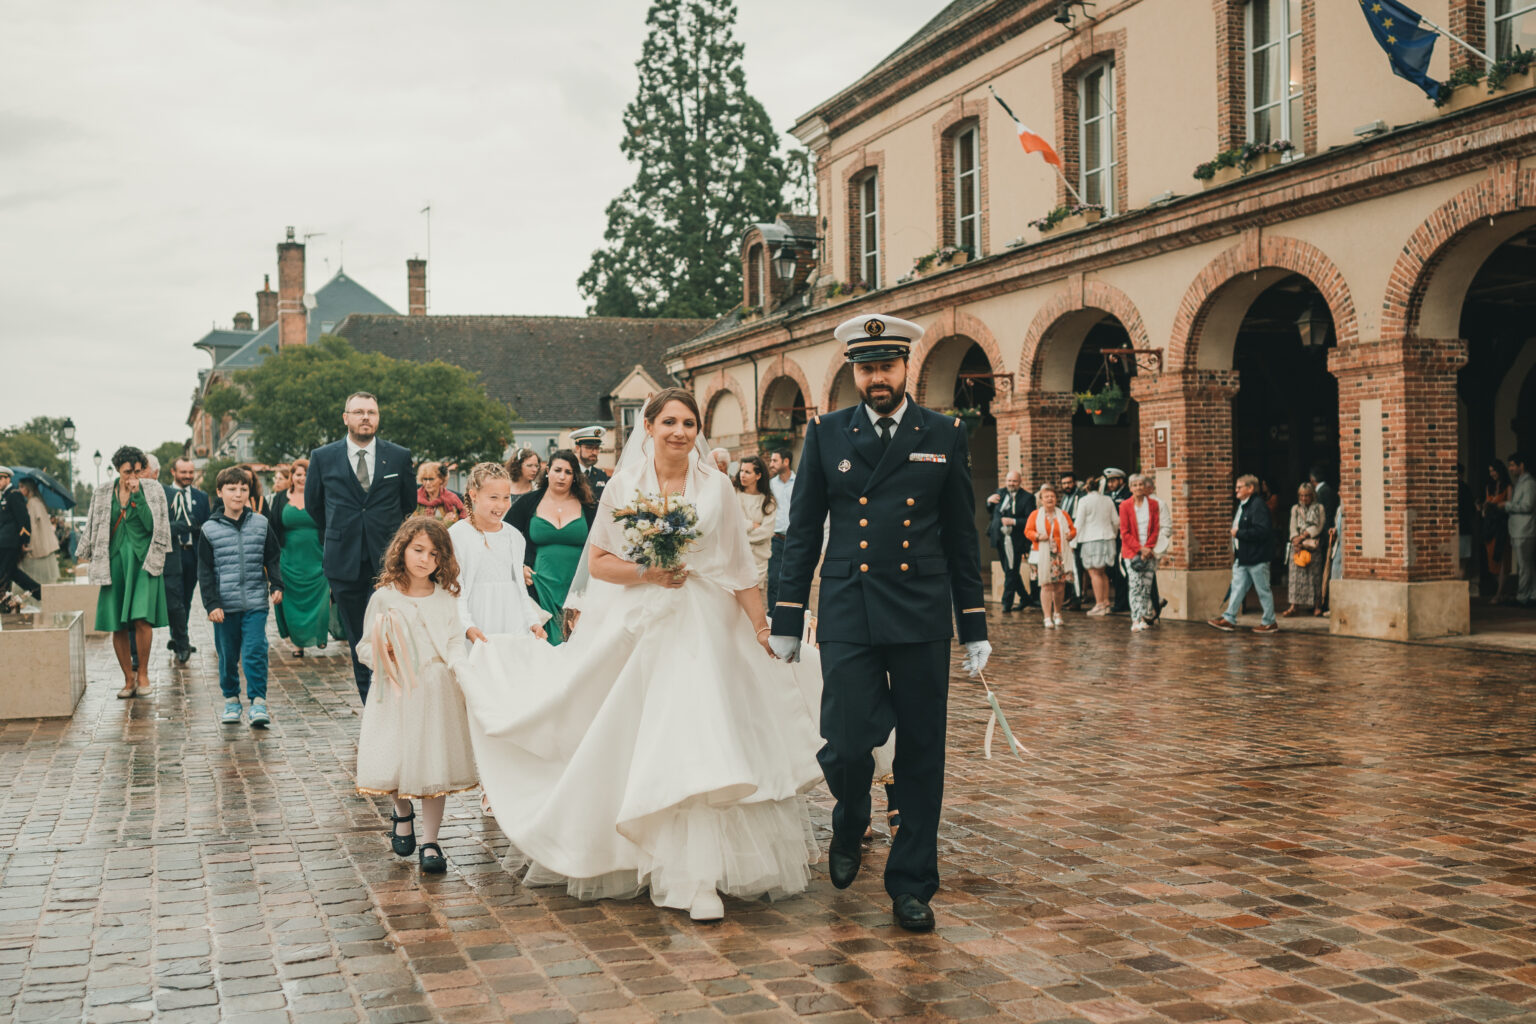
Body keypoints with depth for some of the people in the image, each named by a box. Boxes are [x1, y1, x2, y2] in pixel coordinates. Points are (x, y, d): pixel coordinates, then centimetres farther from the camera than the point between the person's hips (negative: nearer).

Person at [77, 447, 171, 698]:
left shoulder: (153, 493, 3)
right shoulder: (102, 494, 8)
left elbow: (152, 525, -9)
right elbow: (94, 527, 18)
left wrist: (137, 495, -11)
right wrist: (87, 555, 24)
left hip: (143, 561, -2)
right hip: (114, 562, 2)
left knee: (141, 618, -16)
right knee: (117, 626, 2)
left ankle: (143, 673, 2)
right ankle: (129, 679, 14)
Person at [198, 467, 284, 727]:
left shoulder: (260, 524, 5)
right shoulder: (210, 530, 1)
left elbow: (273, 558, 13)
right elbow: (205, 572, 2)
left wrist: (277, 585, -1)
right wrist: (211, 604, -5)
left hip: (255, 602, 0)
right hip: (225, 605, 0)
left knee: (255, 651, -10)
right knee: (227, 655, 9)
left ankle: (258, 701, -6)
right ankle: (231, 700, 24)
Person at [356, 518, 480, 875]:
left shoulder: (446, 598, 5)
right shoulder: (384, 598, 0)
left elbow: (454, 643, 3)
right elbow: (365, 646, 4)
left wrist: (460, 664, -17)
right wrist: (382, 654, -16)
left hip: (437, 691, 1)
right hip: (396, 692, -1)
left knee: (434, 763, 0)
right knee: (393, 761, -1)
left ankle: (430, 842, 11)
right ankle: (402, 814, 33)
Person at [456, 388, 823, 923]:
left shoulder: (716, 488, 3)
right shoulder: (623, 487, 2)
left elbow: (741, 569, 3)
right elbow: (596, 562, 4)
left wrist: (764, 631, -2)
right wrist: (646, 573, -12)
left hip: (703, 632, -1)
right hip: (637, 632, 1)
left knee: (696, 749, -9)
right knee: (628, 752, 7)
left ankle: (698, 879, -3)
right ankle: (622, 861, 28)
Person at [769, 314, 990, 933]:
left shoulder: (944, 436, 7)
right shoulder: (826, 434, 6)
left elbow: (962, 538, 9)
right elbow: (803, 531, 8)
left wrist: (974, 628, 6)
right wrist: (787, 620, 5)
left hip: (923, 620, 1)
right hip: (847, 619, 0)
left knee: (921, 756, 5)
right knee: (846, 746, -9)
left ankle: (911, 885, 20)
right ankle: (849, 828, 26)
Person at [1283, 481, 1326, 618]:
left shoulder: (1319, 508, 6)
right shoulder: (1295, 509, 14)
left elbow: (1317, 527, -3)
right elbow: (1293, 527, 6)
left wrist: (1302, 537, -11)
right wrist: (1296, 541, -10)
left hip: (1313, 546, -2)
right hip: (1298, 546, 2)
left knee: (1314, 575, -1)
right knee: (1296, 575, -5)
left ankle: (1317, 606, 6)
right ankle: (1293, 606, -8)